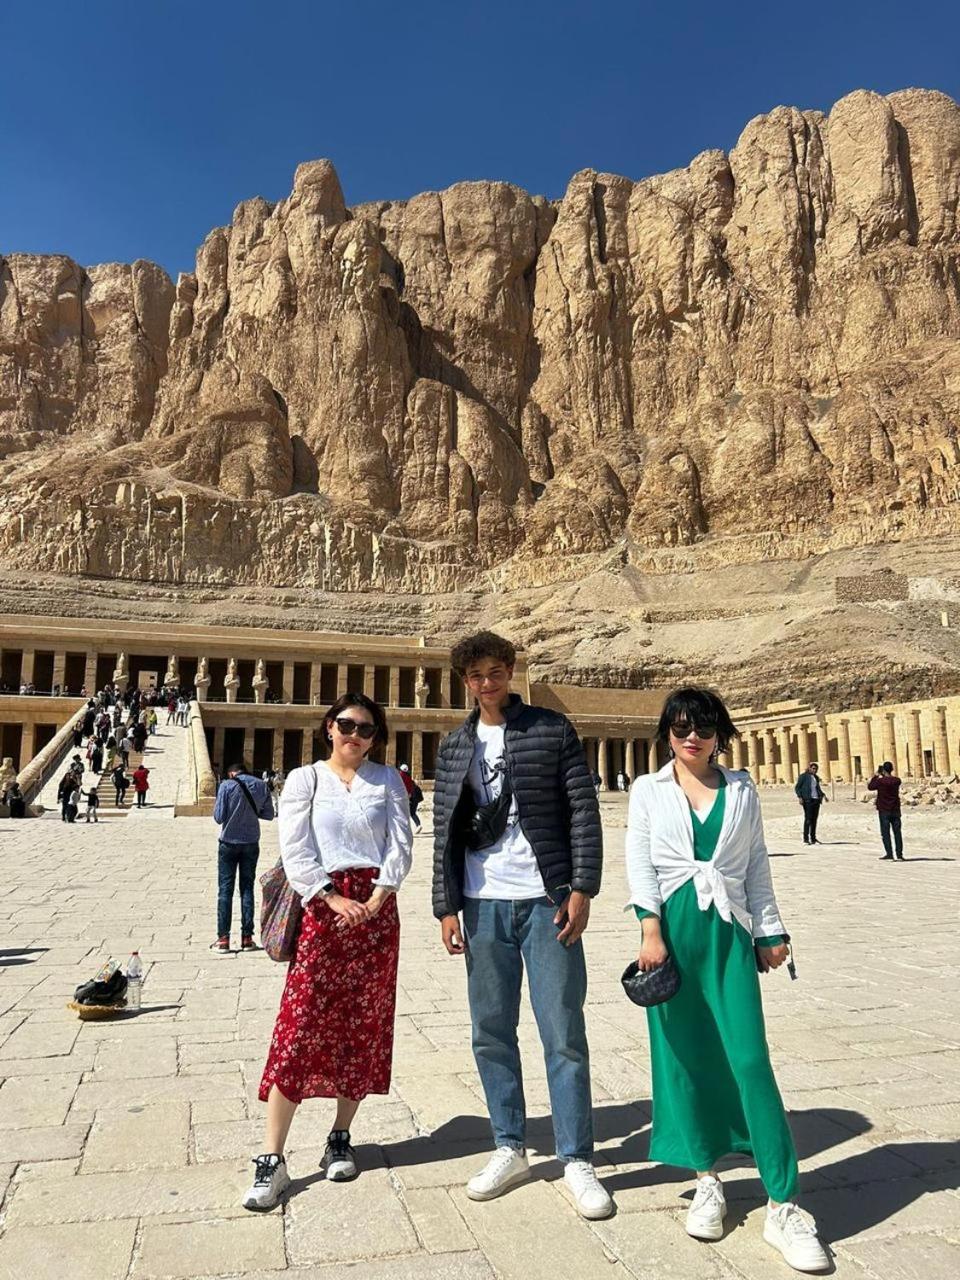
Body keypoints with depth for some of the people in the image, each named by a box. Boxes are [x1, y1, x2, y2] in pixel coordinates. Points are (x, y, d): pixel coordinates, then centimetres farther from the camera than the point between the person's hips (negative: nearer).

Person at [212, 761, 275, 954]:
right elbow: (269, 815, 6)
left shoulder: (227, 785, -9)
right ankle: (247, 938, 10)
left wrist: (232, 813, 10)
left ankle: (223, 939, 4)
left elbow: (219, 817, -10)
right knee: (247, 889, 10)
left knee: (225, 889, 5)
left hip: (229, 843, -3)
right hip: (251, 843, 3)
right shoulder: (261, 786, 0)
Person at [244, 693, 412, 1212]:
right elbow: (295, 850, -3)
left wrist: (375, 901, -10)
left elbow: (401, 844, 2)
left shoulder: (387, 780, 9)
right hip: (323, 908, -2)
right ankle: (272, 1159, 3)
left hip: (375, 909, 2)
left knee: (365, 1027, 8)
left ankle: (341, 1138, 25)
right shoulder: (305, 779, 6)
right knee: (300, 1025, -5)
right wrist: (334, 899, -13)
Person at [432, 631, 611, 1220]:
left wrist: (581, 889, -9)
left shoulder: (553, 729, 0)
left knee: (564, 1034, 2)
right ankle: (510, 1150, 27)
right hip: (483, 907, 3)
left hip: (547, 902, -3)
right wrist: (447, 907, 4)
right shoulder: (454, 747, 10)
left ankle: (577, 1160, 17)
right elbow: (445, 831, 9)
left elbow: (584, 811, -3)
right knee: (492, 1034, 10)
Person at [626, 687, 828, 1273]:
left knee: (750, 1060, -5)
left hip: (729, 931, 0)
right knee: (683, 1056, 6)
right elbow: (639, 863, 0)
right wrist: (652, 933, -10)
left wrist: (770, 931, 9)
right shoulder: (648, 790, 5)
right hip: (673, 929, 0)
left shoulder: (742, 789, 9)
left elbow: (757, 865, 12)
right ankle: (708, 1180, 24)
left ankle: (784, 1207, 4)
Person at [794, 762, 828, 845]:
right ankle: (806, 839, -9)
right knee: (808, 819, -10)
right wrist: (799, 797, -14)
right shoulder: (803, 776, 0)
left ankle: (813, 838, 13)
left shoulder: (816, 777, 18)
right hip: (807, 800, -6)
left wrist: (823, 795, 11)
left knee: (814, 819, 6)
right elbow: (797, 787, -2)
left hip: (816, 800, 6)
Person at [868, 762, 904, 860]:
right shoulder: (897, 781, -3)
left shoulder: (880, 781, -14)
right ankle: (899, 855, 9)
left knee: (885, 833, 1)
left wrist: (875, 776, 8)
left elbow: (870, 787, 1)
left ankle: (889, 855, -3)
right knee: (897, 832, 8)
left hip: (884, 811, -4)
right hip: (895, 810, 4)